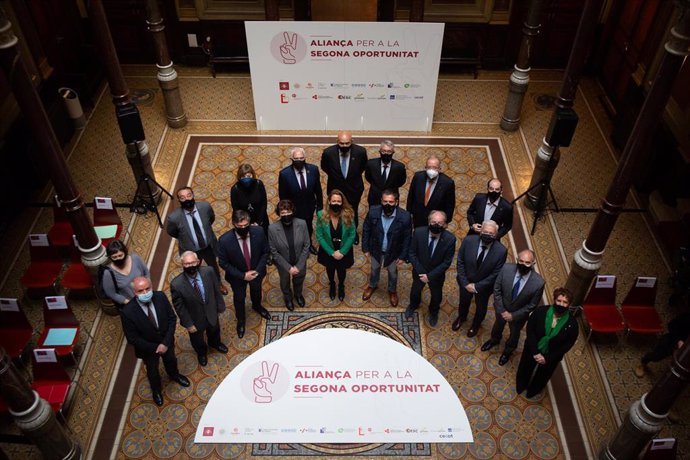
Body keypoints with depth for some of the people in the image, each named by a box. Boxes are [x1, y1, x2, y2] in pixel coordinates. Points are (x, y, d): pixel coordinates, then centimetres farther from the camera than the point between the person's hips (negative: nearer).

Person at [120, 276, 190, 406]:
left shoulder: (160, 297, -27)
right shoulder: (128, 312, -35)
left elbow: (172, 318, -15)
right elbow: (132, 339, -23)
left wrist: (166, 343, -21)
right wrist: (154, 348, -20)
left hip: (166, 342, 2)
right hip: (148, 348, -2)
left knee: (171, 360, 32)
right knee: (152, 371, 26)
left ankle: (174, 375, 67)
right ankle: (156, 390, 59)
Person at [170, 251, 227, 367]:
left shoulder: (208, 271, -27)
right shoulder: (176, 284, -34)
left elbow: (216, 289, -9)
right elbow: (179, 306, -20)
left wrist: (220, 306, 1)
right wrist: (188, 324, -13)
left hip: (211, 313, 2)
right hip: (195, 319, -2)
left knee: (214, 330, 34)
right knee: (197, 339, 29)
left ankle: (215, 343, 71)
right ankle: (201, 352, 65)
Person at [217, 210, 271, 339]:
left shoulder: (258, 231, -29)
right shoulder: (224, 240, -34)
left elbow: (265, 252, -12)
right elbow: (223, 263, -20)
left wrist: (258, 270, -20)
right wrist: (243, 275, -23)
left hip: (256, 272, 2)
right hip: (237, 276, -2)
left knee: (256, 291, 32)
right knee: (239, 298, 25)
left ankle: (257, 306, 68)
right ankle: (240, 320, 56)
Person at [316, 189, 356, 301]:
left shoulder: (348, 215, -24)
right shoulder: (321, 215, -24)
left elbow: (352, 235, -15)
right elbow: (319, 236, -16)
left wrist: (342, 252, -17)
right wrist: (332, 252, -17)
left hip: (344, 251, 0)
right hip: (328, 251, 0)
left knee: (341, 271, 25)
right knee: (330, 269, 27)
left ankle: (341, 286, 58)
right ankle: (332, 285, 60)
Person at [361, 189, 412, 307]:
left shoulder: (405, 217, -31)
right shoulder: (373, 211, -27)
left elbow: (407, 238, -16)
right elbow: (366, 230, -10)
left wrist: (403, 256, -9)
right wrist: (365, 248, -5)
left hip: (393, 252, -1)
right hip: (376, 249, 1)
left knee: (392, 272, 27)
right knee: (375, 269, 29)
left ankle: (392, 291, 56)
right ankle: (372, 286, 60)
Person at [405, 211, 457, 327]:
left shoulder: (450, 239, -30)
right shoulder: (418, 232, -27)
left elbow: (447, 262, -20)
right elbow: (412, 253, -15)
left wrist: (430, 275, -22)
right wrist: (420, 271, -20)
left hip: (437, 274, -1)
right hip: (420, 271, 1)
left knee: (436, 296, 26)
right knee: (415, 291, 29)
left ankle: (433, 312, 59)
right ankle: (413, 305, 63)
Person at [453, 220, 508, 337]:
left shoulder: (501, 251, -29)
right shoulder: (468, 240, -26)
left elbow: (495, 274, -19)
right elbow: (460, 262, -14)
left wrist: (477, 286, -19)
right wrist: (465, 283, -17)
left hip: (484, 286, -1)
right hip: (466, 282, 1)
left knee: (481, 308, 26)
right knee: (464, 302, 29)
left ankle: (476, 324, 59)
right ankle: (461, 317, 63)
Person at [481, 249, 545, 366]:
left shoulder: (538, 282, -35)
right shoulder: (506, 269, -30)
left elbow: (532, 305, -19)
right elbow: (497, 290, -15)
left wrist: (514, 315, -16)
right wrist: (501, 310, -16)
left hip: (519, 314, -1)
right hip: (502, 308, 1)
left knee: (514, 333, 29)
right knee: (498, 325, 32)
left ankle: (508, 350, 61)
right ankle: (494, 340, 66)